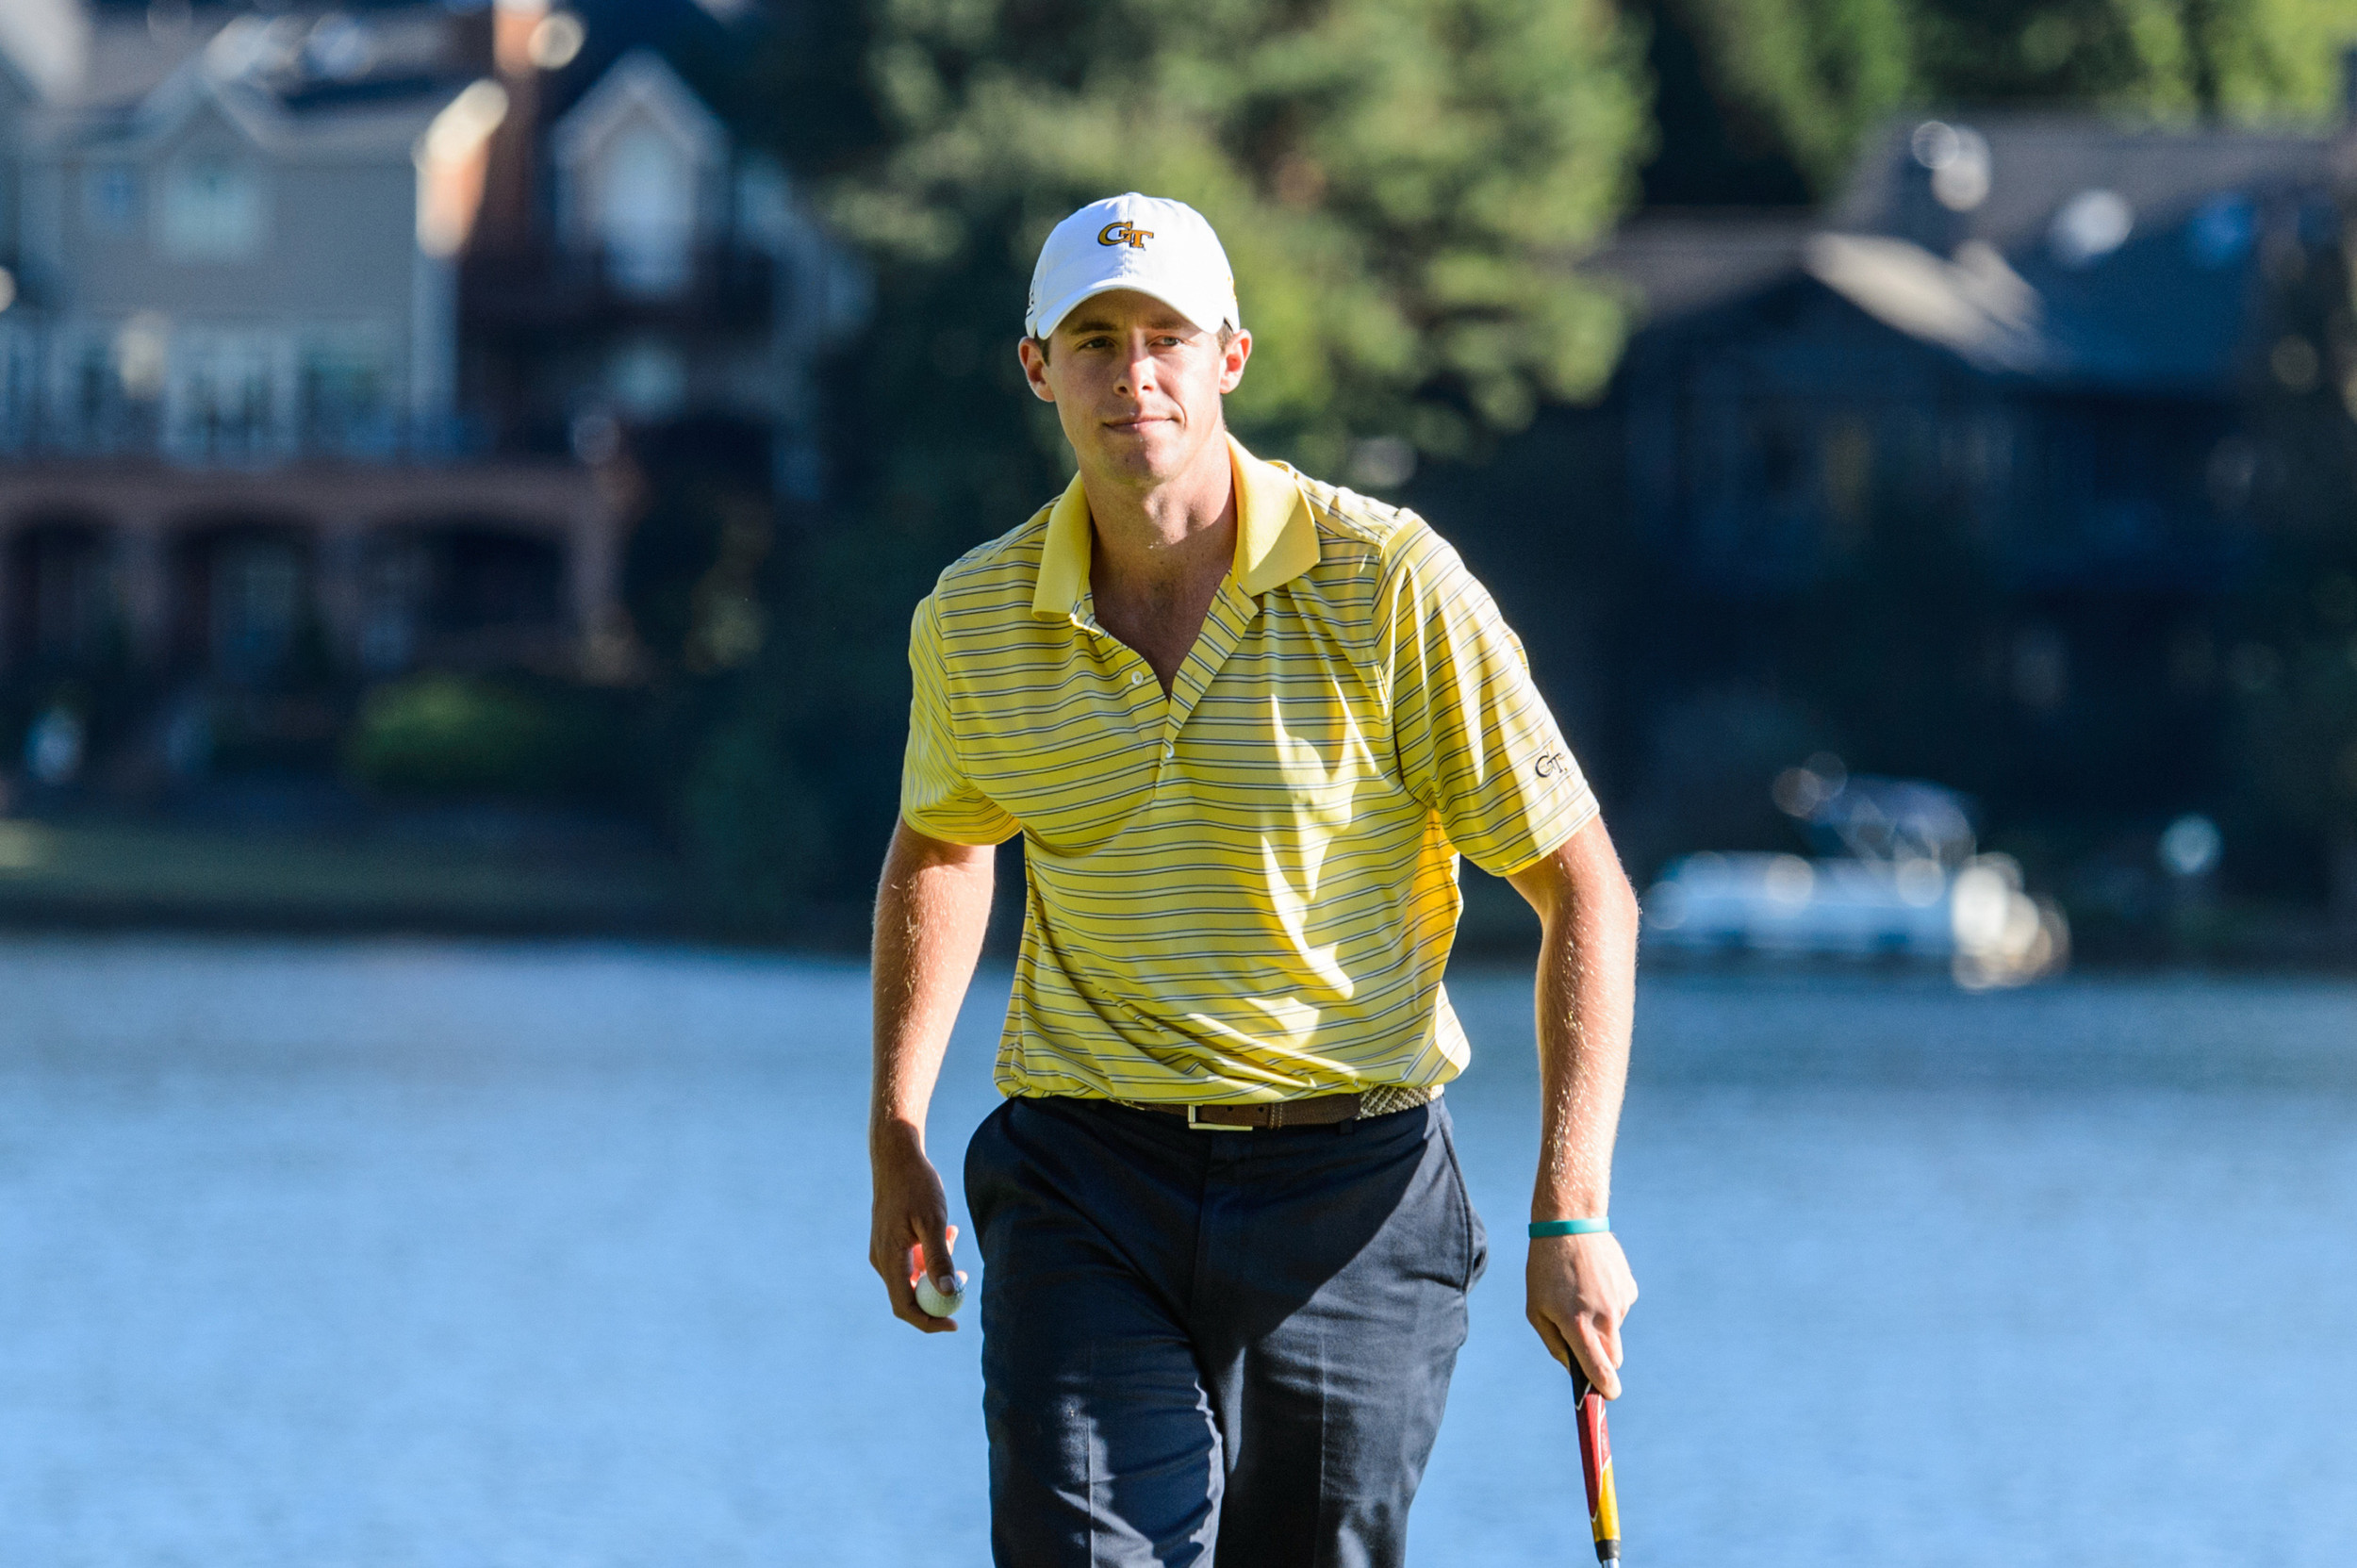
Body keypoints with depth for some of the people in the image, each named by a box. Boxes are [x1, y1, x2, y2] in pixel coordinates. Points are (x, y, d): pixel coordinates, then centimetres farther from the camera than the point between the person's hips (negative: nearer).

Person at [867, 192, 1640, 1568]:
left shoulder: (1389, 583, -9)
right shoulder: (974, 621, 0)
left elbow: (1585, 891, -6)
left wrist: (1574, 1212, -13)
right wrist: (897, 1135, 19)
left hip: (1352, 1189, -1)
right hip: (1084, 1182, 1)